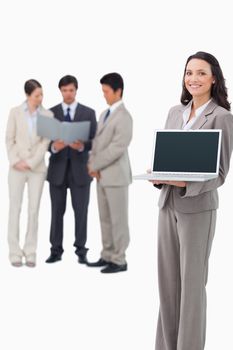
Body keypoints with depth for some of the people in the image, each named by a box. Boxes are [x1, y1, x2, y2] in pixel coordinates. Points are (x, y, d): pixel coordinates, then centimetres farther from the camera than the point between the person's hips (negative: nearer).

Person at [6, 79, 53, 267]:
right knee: (15, 208, -1)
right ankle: (15, 252, 4)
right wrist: (15, 161, -10)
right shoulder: (15, 112, 1)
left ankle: (30, 252, 8)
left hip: (37, 168, 1)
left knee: (34, 210, 1)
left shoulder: (48, 115, 2)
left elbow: (45, 142, -3)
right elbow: (9, 139, 1)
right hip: (17, 168, -1)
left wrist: (31, 163, -11)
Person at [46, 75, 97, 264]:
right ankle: (56, 250, 13)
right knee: (57, 211, 5)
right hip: (57, 168, 1)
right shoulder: (51, 113, 6)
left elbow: (94, 141, -1)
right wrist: (54, 146, -22)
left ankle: (81, 250, 11)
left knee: (81, 211, 2)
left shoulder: (88, 113, 4)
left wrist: (82, 146, -22)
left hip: (80, 169, -1)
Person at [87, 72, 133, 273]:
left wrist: (95, 165, -14)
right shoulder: (105, 114, 15)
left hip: (116, 175, -8)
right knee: (105, 219, 12)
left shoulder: (124, 116, -13)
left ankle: (119, 260, 5)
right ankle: (107, 256, 20)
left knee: (118, 219, -1)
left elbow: (118, 147, -20)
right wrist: (92, 164, -2)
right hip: (102, 175, 8)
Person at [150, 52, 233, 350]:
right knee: (167, 278, 10)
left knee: (192, 281, 2)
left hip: (198, 207, -5)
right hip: (167, 205, 6)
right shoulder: (175, 113, 10)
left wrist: (185, 183, -24)